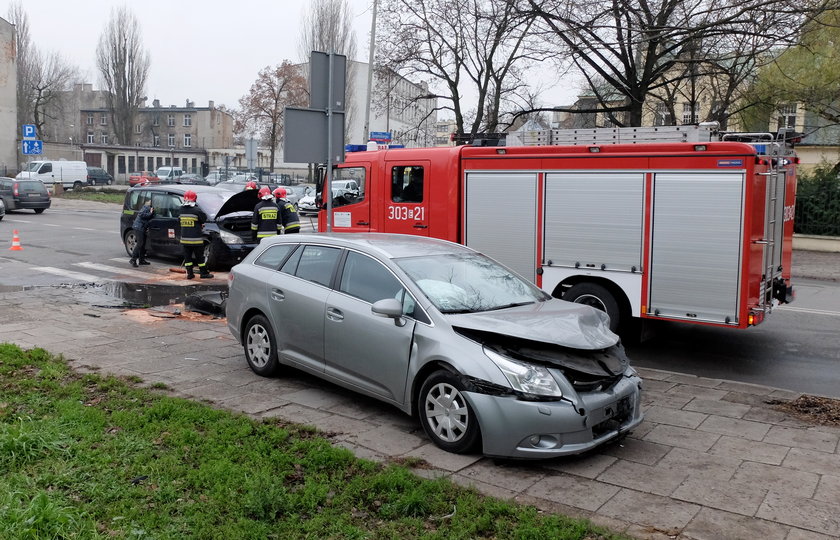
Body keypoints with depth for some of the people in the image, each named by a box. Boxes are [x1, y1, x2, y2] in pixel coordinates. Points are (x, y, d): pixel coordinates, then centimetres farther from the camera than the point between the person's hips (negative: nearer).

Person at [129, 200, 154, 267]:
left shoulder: (150, 208, 16)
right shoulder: (146, 207, -11)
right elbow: (141, 214, -22)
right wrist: (150, 213, -20)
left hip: (142, 228, 10)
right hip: (138, 227, -10)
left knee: (143, 244, 12)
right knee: (140, 243, -12)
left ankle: (141, 260, 18)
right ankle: (133, 259, -11)